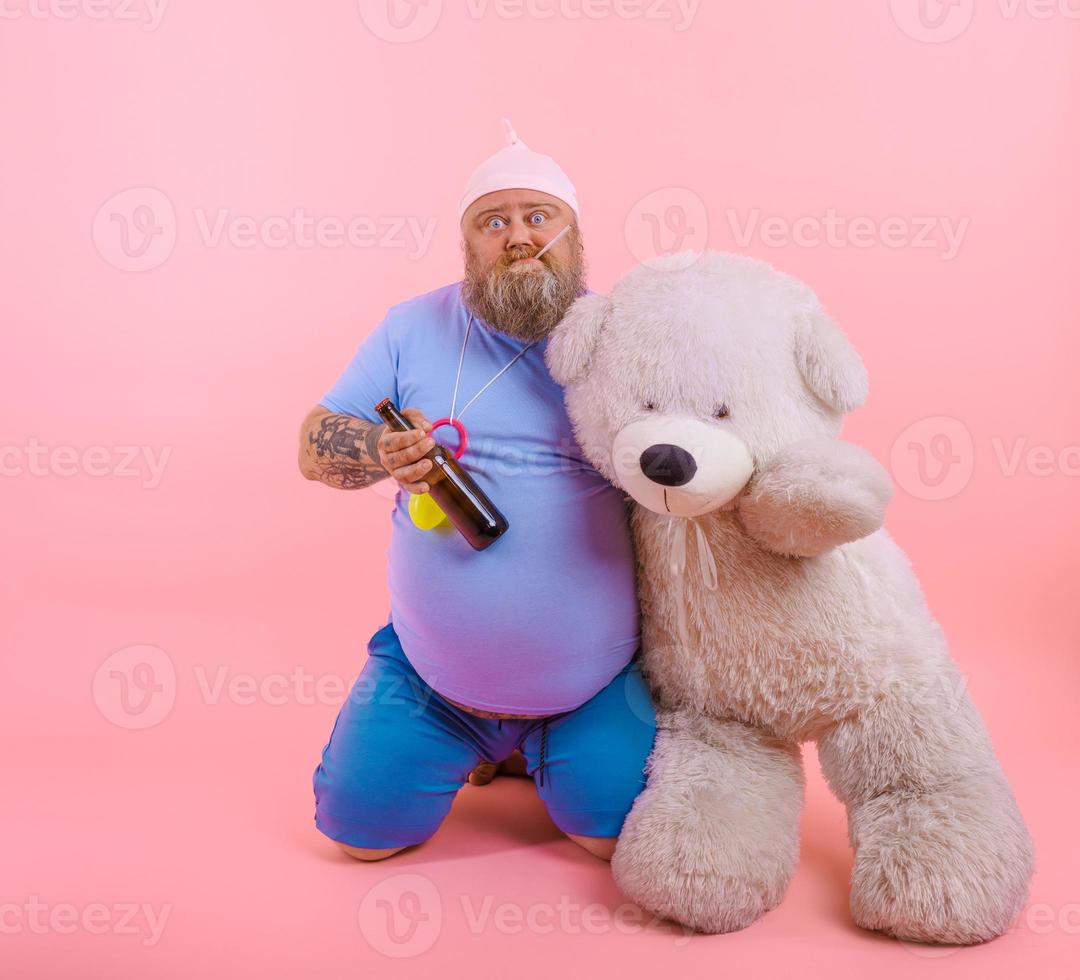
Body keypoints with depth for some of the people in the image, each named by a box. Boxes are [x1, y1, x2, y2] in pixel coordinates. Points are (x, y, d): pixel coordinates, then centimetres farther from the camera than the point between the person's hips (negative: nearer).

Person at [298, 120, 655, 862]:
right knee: (361, 829, 4)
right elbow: (315, 444, -1)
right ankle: (472, 746, 33)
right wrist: (385, 452, -21)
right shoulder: (415, 328, 0)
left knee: (619, 830, -2)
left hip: (592, 682, -1)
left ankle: (536, 750, 28)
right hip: (430, 671, 2)